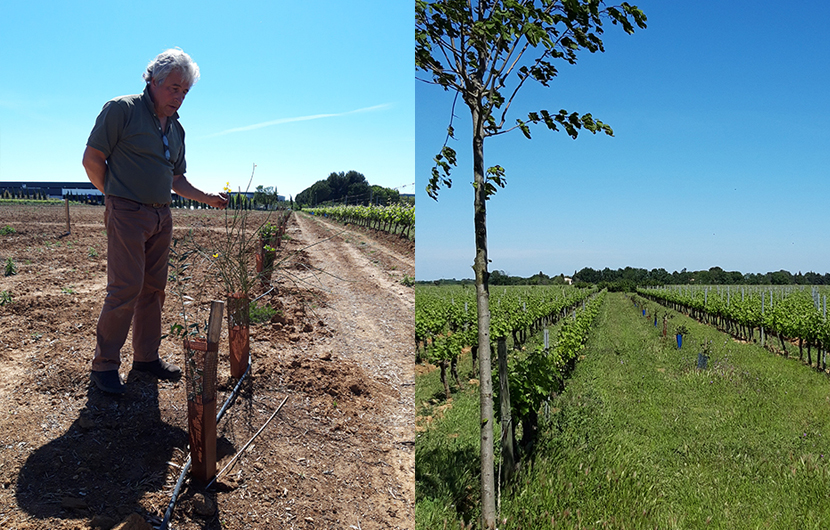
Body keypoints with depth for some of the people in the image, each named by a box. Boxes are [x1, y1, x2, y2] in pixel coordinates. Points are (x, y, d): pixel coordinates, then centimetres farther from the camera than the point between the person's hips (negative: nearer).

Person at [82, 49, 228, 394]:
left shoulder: (176, 129, 16)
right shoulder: (122, 110, -6)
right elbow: (92, 159, -6)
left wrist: (207, 198, 12)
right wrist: (117, 197, 0)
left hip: (161, 217, 7)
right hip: (127, 214, -7)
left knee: (153, 289, 10)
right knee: (125, 289, -9)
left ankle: (147, 356, 20)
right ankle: (104, 364, 2)